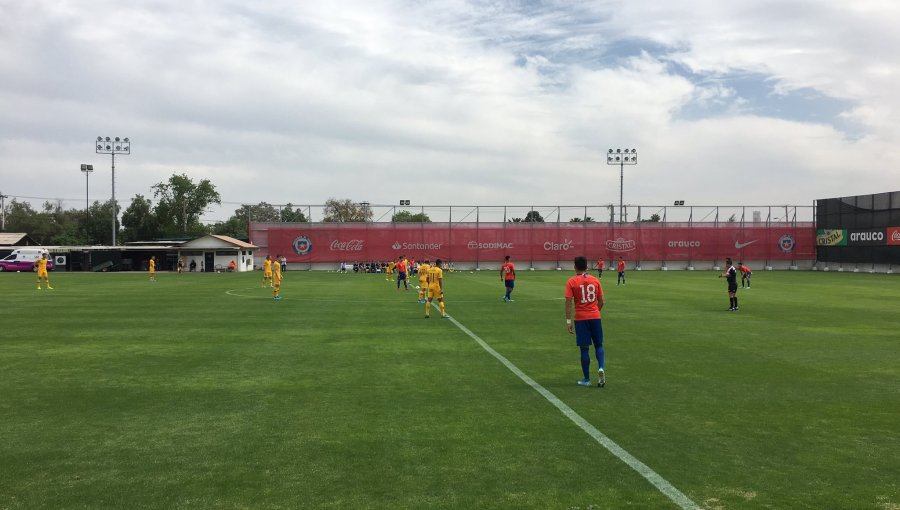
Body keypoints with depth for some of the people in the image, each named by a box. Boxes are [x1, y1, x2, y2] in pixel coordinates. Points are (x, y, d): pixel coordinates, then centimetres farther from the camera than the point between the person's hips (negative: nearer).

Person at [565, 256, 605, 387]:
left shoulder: (571, 282, -4)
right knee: (598, 345, 16)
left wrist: (568, 321, -7)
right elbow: (601, 301, 8)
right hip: (595, 317, 2)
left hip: (581, 319, -2)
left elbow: (568, 302, -10)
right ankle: (601, 368, -9)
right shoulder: (595, 280, 5)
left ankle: (586, 379, 10)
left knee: (584, 349, 4)